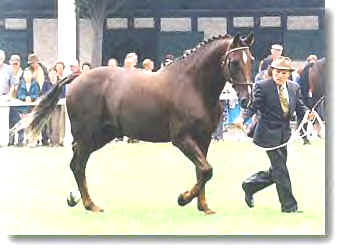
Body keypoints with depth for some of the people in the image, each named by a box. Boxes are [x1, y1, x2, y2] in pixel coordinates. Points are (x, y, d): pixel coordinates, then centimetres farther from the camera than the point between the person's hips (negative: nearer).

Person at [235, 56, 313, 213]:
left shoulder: (294, 88, 5)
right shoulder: (263, 87, -11)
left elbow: (299, 107, 6)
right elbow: (253, 105, -14)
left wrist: (307, 113, -16)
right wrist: (242, 117, -31)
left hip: (283, 134, 7)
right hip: (269, 134, -7)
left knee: (277, 172, 14)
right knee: (280, 171, -5)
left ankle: (250, 185, 34)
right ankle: (289, 206, 3)